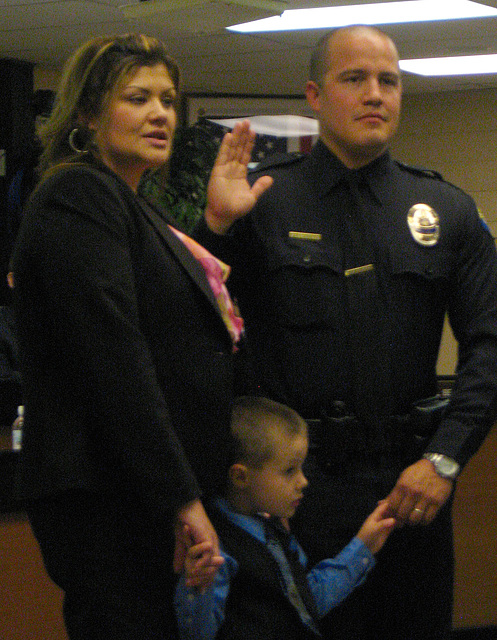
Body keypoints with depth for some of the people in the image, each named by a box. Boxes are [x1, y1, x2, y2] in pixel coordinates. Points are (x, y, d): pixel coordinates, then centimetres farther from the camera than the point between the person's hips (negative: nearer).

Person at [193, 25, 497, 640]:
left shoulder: (446, 209, 7)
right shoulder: (262, 201, 0)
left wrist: (443, 459, -7)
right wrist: (216, 225, -21)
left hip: (412, 478, 3)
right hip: (301, 480, -2)